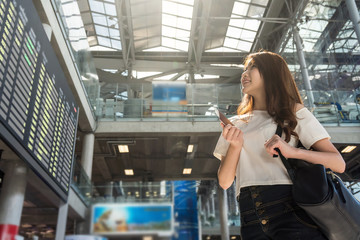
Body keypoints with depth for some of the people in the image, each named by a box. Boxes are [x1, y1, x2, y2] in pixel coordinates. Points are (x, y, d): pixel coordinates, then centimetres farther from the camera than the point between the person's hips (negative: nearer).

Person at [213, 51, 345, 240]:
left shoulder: (294, 112, 8)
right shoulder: (236, 124, 16)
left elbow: (339, 164, -2)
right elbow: (224, 182, 10)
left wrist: (292, 151, -18)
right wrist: (235, 146, -5)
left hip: (289, 208, -2)